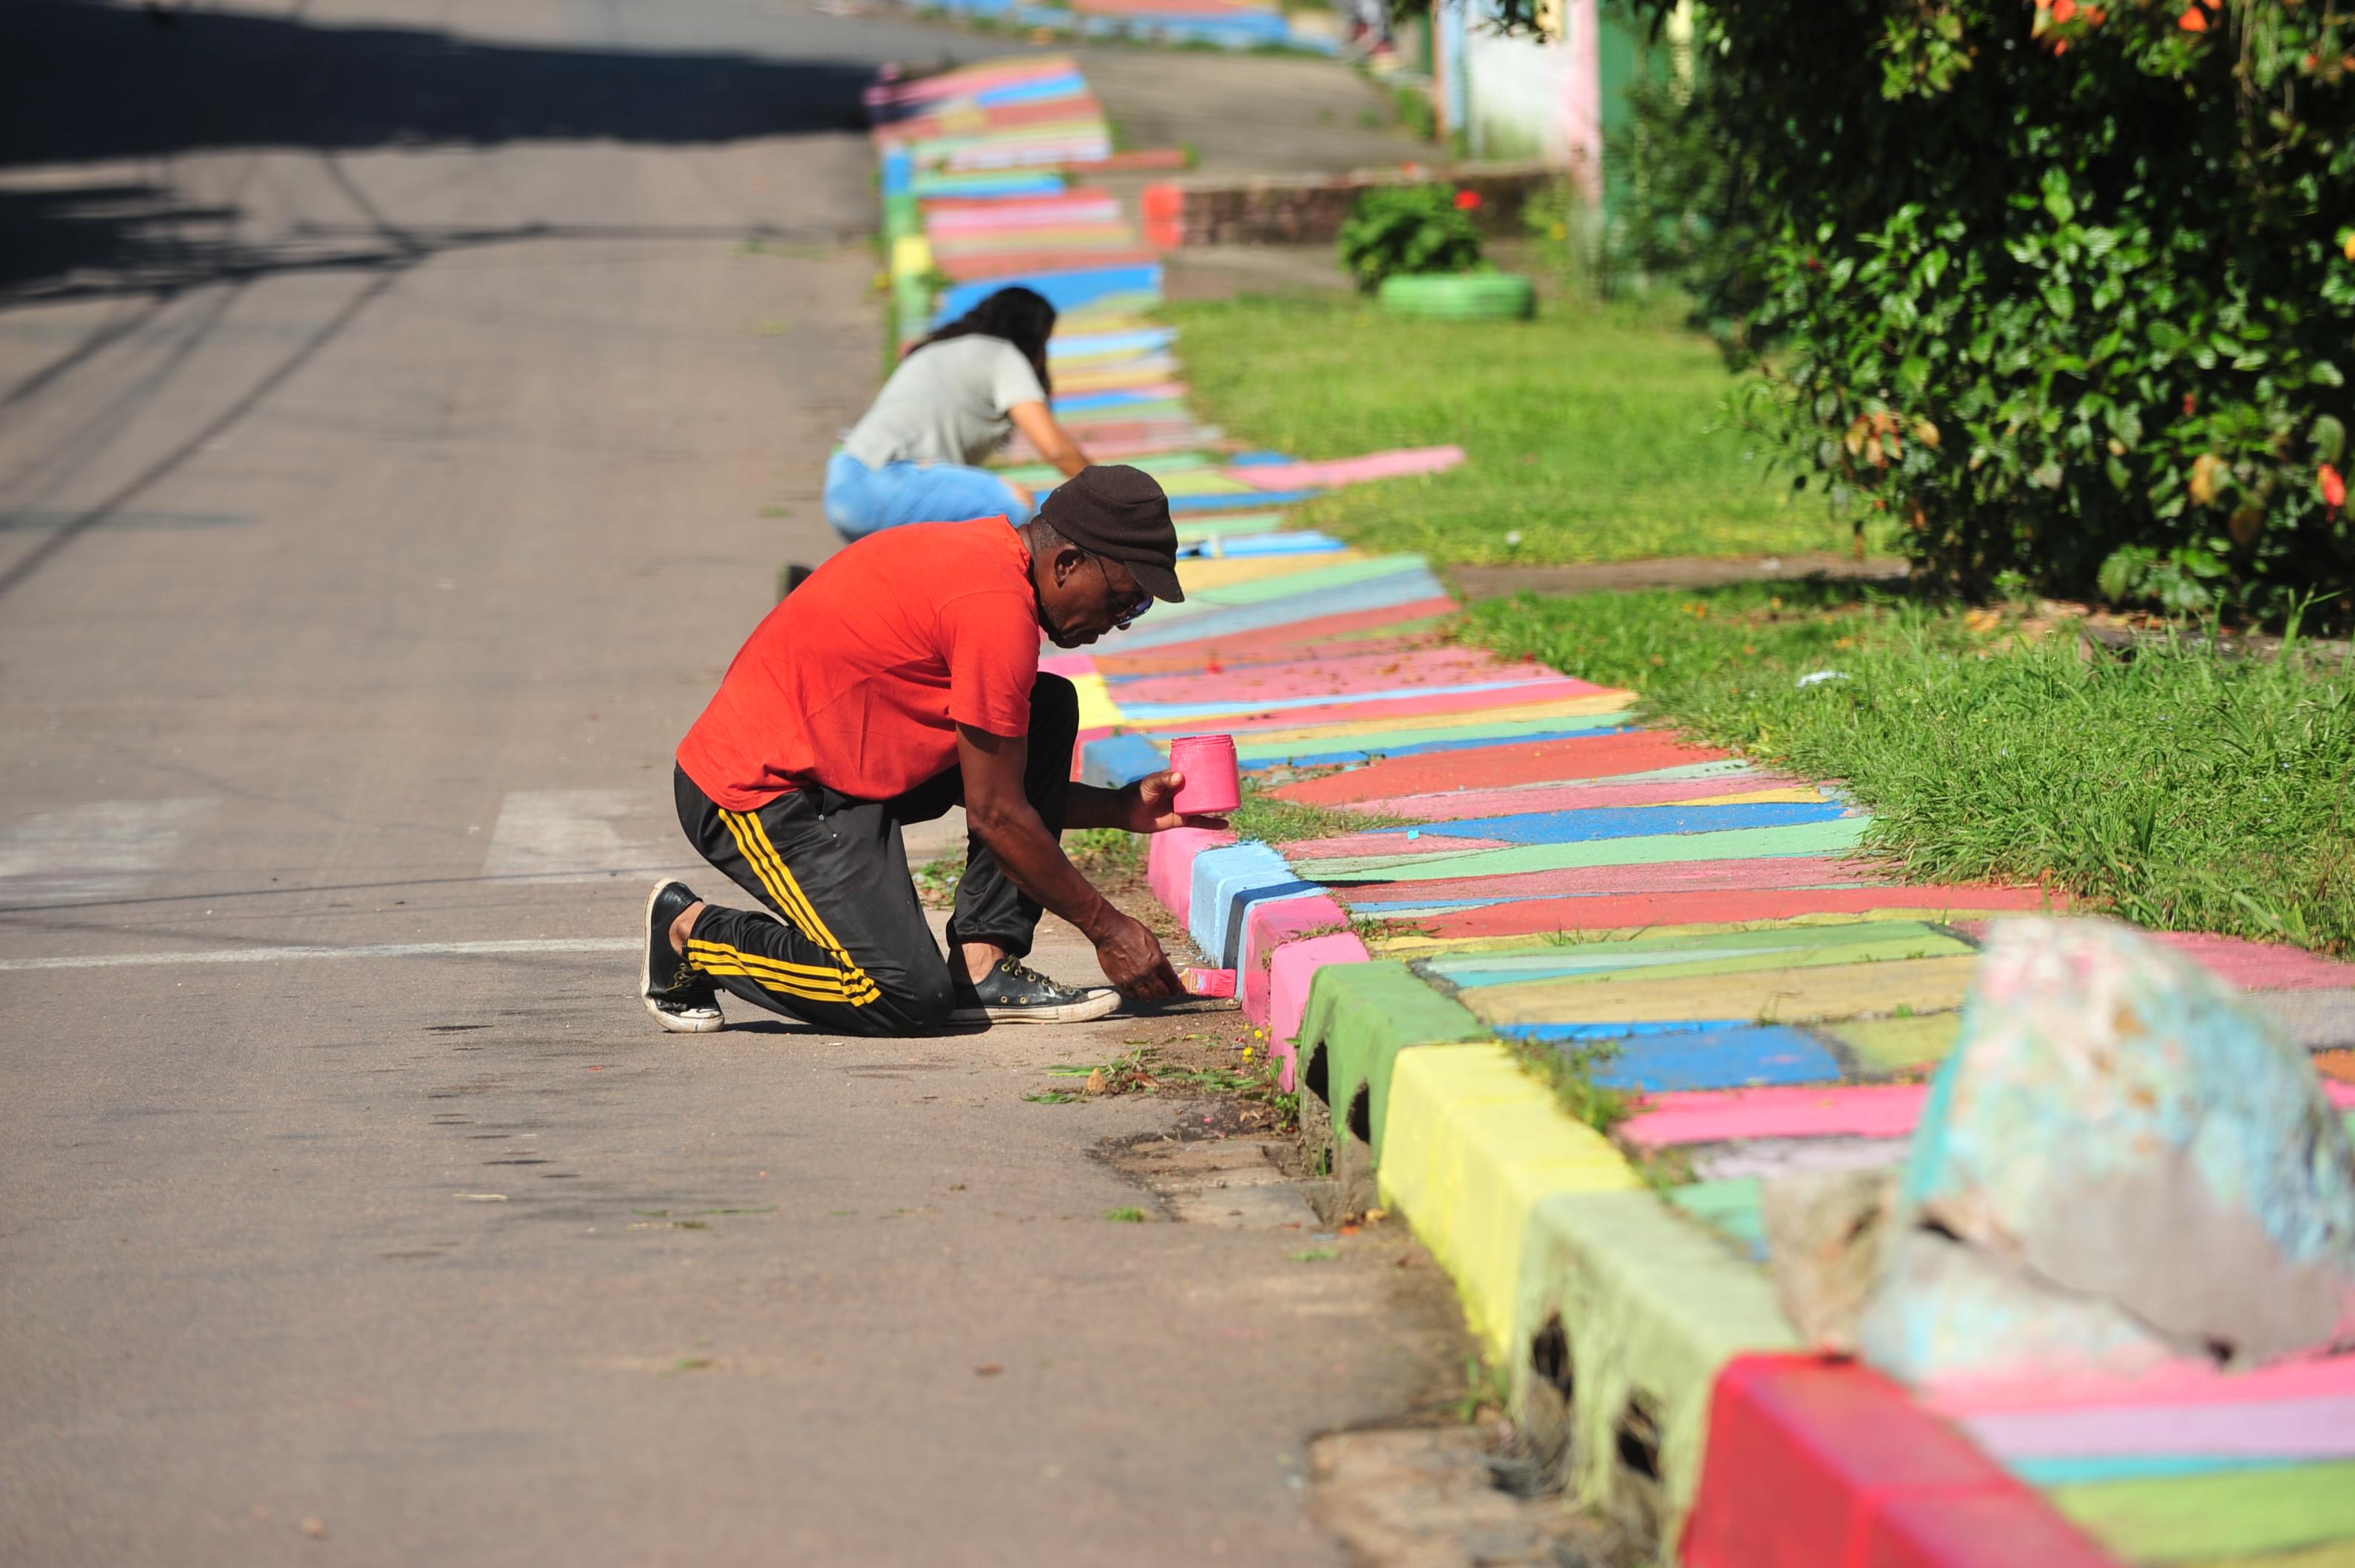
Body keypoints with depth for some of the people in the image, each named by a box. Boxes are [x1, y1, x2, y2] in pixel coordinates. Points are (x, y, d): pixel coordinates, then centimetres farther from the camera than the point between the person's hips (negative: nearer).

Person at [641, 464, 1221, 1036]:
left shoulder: (980, 557, 10)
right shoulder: (997, 606, -22)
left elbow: (998, 780, 21)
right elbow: (994, 813, -16)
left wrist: (1123, 808, 11)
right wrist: (1108, 929, -7)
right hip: (757, 794, -11)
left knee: (1049, 710, 8)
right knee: (907, 995, -22)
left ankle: (983, 966, 2)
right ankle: (691, 932, 0)